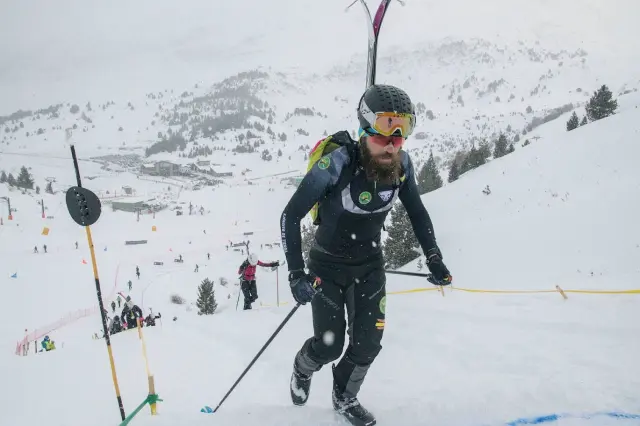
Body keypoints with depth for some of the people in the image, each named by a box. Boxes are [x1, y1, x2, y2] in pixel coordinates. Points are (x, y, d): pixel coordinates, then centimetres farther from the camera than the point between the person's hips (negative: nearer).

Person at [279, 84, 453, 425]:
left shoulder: (402, 164, -15)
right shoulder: (337, 163, -30)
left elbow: (417, 213, 4)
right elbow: (290, 216, -23)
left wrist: (434, 260, 1)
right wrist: (296, 274, -27)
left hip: (370, 263, 4)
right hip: (328, 263, -4)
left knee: (368, 342, 3)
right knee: (329, 345, 1)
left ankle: (344, 398, 32)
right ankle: (302, 368, 38)